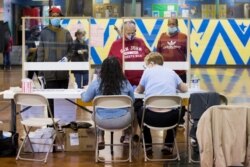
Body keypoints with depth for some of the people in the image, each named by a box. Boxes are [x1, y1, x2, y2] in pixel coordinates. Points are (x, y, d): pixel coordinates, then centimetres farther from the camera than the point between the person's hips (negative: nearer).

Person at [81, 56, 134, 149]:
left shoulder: (96, 83, -11)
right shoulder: (125, 83, -8)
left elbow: (86, 99, 3)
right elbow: (132, 100, 8)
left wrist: (84, 92, 25)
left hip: (103, 121, 0)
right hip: (123, 121, 0)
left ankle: (100, 139, 32)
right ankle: (127, 138, 37)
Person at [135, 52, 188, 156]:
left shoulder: (148, 71, 10)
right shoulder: (171, 72, 16)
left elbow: (139, 91, 23)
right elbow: (184, 89, 29)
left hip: (152, 117, -2)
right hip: (170, 117, 2)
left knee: (140, 112, 33)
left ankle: (148, 146, 30)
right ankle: (168, 145, 30)